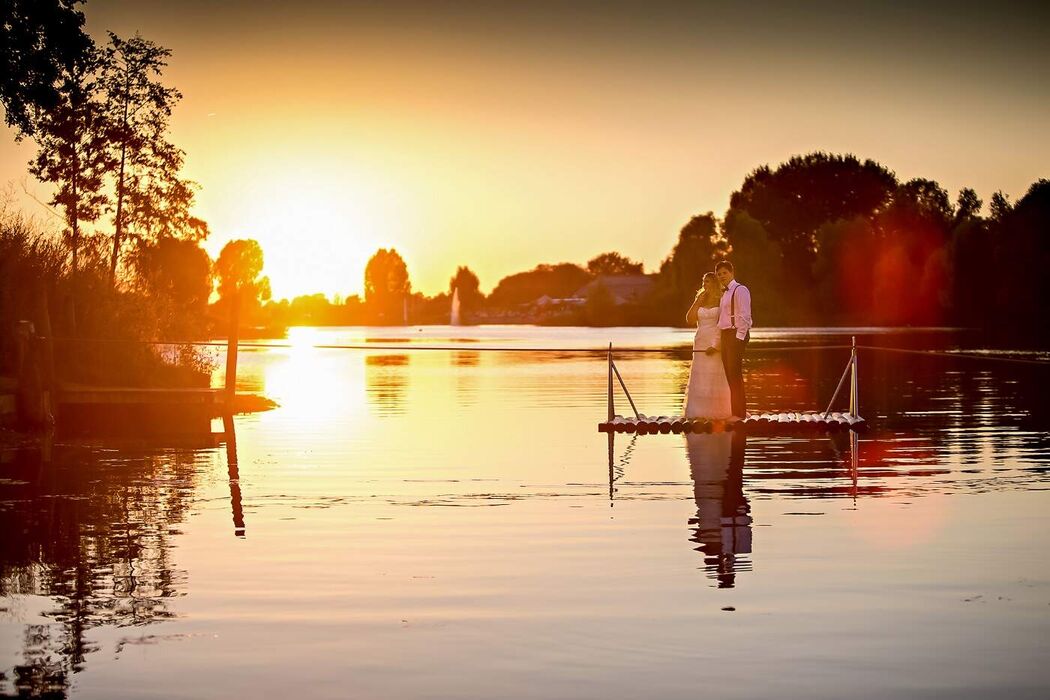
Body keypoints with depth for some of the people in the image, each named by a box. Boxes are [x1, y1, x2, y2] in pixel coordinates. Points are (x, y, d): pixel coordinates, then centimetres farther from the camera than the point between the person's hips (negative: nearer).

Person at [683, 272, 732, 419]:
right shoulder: (701, 301, 15)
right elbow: (690, 320, 6)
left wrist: (716, 345, -18)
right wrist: (697, 302, -1)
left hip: (716, 344, -5)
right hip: (700, 345, 6)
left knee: (715, 378, -6)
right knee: (699, 379, 2)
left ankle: (716, 412, -2)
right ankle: (700, 413, 5)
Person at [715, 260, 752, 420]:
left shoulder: (740, 290, -8)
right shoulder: (724, 293, 20)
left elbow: (744, 316, -15)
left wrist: (739, 337, -20)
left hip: (736, 335, -9)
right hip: (725, 335, 9)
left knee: (735, 374, -10)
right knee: (729, 375, 10)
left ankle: (740, 412, -7)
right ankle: (735, 412, 16)